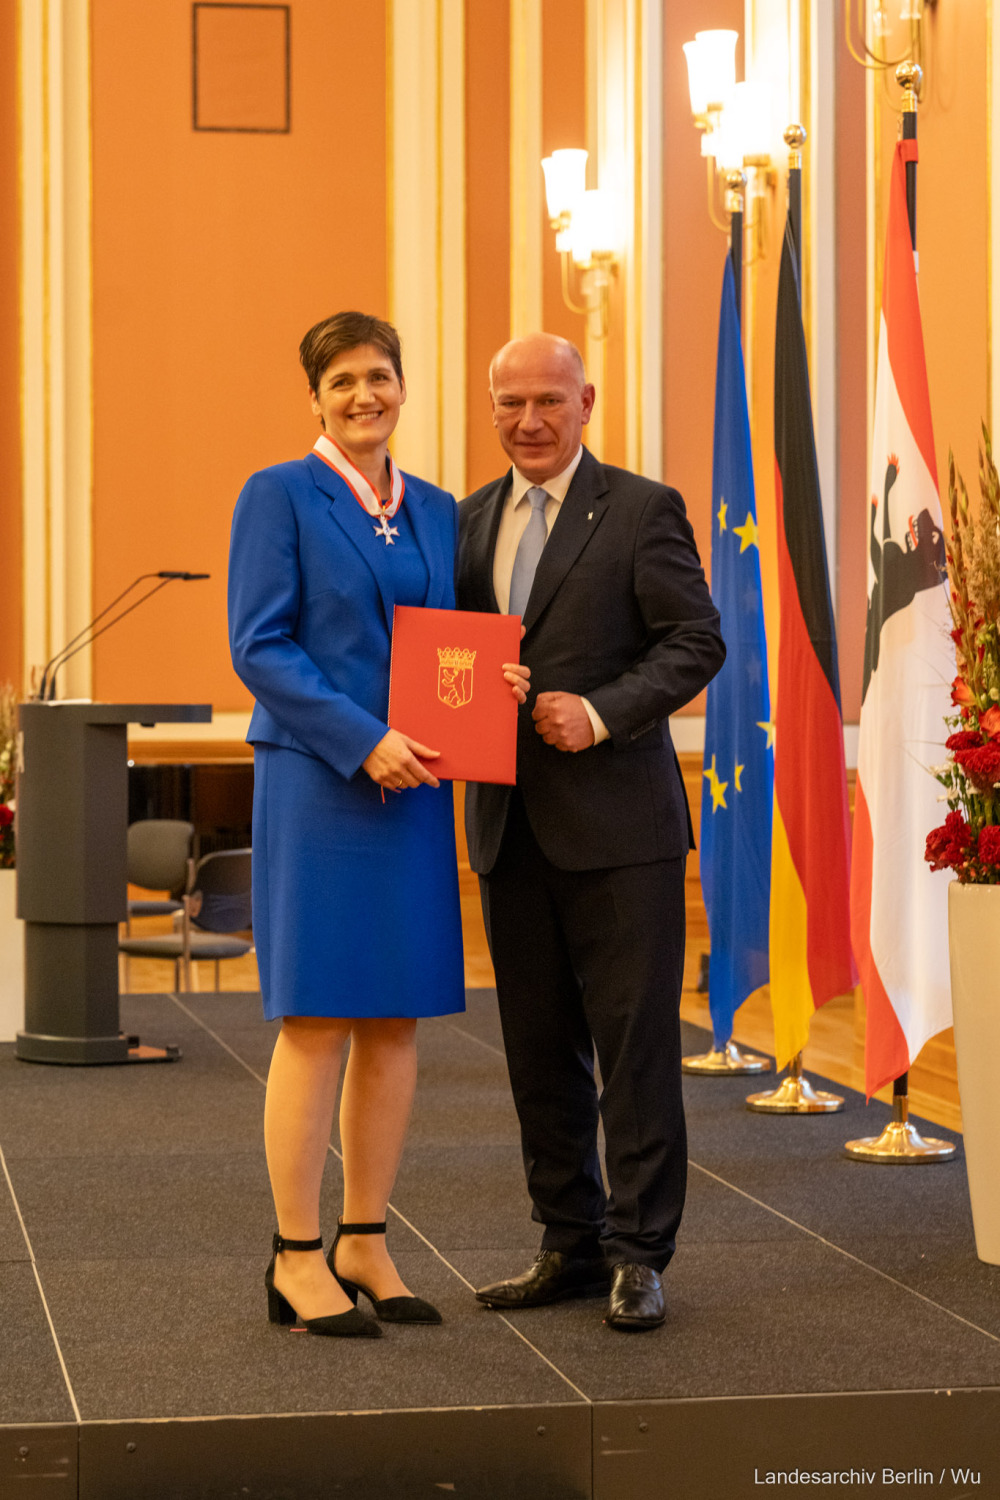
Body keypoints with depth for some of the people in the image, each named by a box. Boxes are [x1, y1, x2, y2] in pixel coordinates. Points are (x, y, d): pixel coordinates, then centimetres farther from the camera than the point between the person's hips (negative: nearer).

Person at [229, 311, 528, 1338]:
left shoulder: (436, 512, 15)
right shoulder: (279, 495, -2)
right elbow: (258, 645, -10)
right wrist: (364, 738, -18)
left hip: (413, 790, 6)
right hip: (316, 784, -6)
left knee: (395, 1020, 7)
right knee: (316, 1018, -5)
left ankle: (364, 1243, 17)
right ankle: (297, 1259, 3)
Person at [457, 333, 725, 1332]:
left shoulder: (644, 510, -2)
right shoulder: (470, 521, 14)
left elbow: (697, 641, -7)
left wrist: (602, 714, -19)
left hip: (617, 824, -5)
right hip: (510, 826, 6)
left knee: (635, 1043, -2)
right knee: (538, 1050, 10)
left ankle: (637, 1256, 5)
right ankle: (571, 1246, 20)